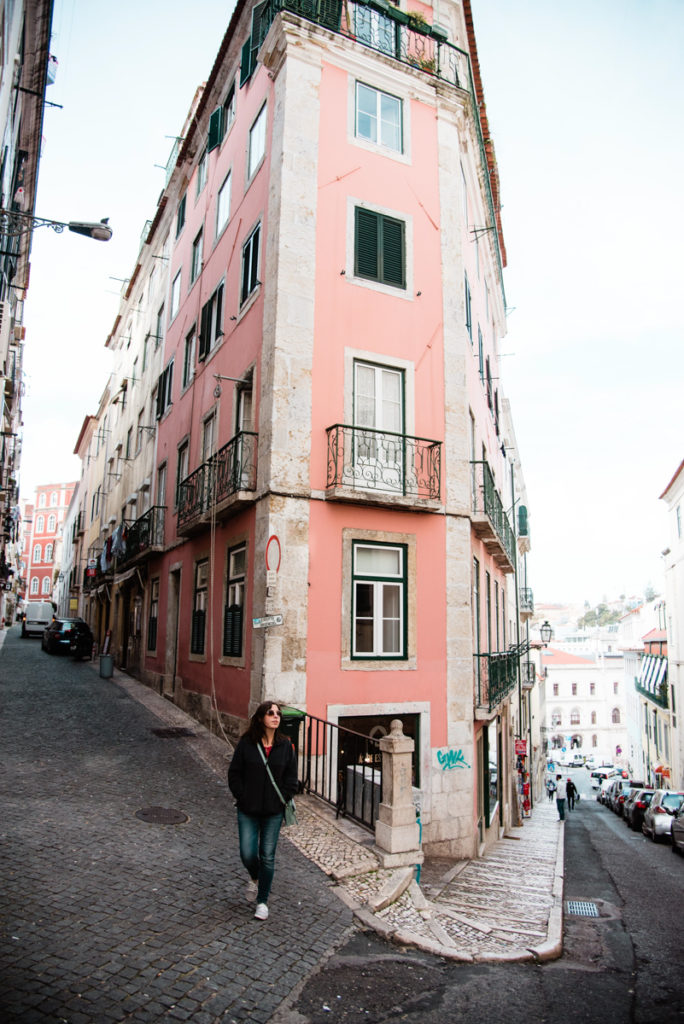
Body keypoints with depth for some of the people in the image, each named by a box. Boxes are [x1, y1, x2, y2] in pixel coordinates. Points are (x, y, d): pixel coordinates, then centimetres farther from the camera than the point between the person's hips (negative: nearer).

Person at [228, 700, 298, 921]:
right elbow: (234, 774, -1)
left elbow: (291, 779, 3)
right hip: (248, 811, 0)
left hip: (273, 812, 1)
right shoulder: (246, 743, -8)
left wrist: (281, 801, -5)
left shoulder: (285, 745, -3)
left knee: (267, 856, 5)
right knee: (247, 854, 2)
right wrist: (242, 798, -7)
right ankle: (254, 878, 37)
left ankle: (262, 901, 24)